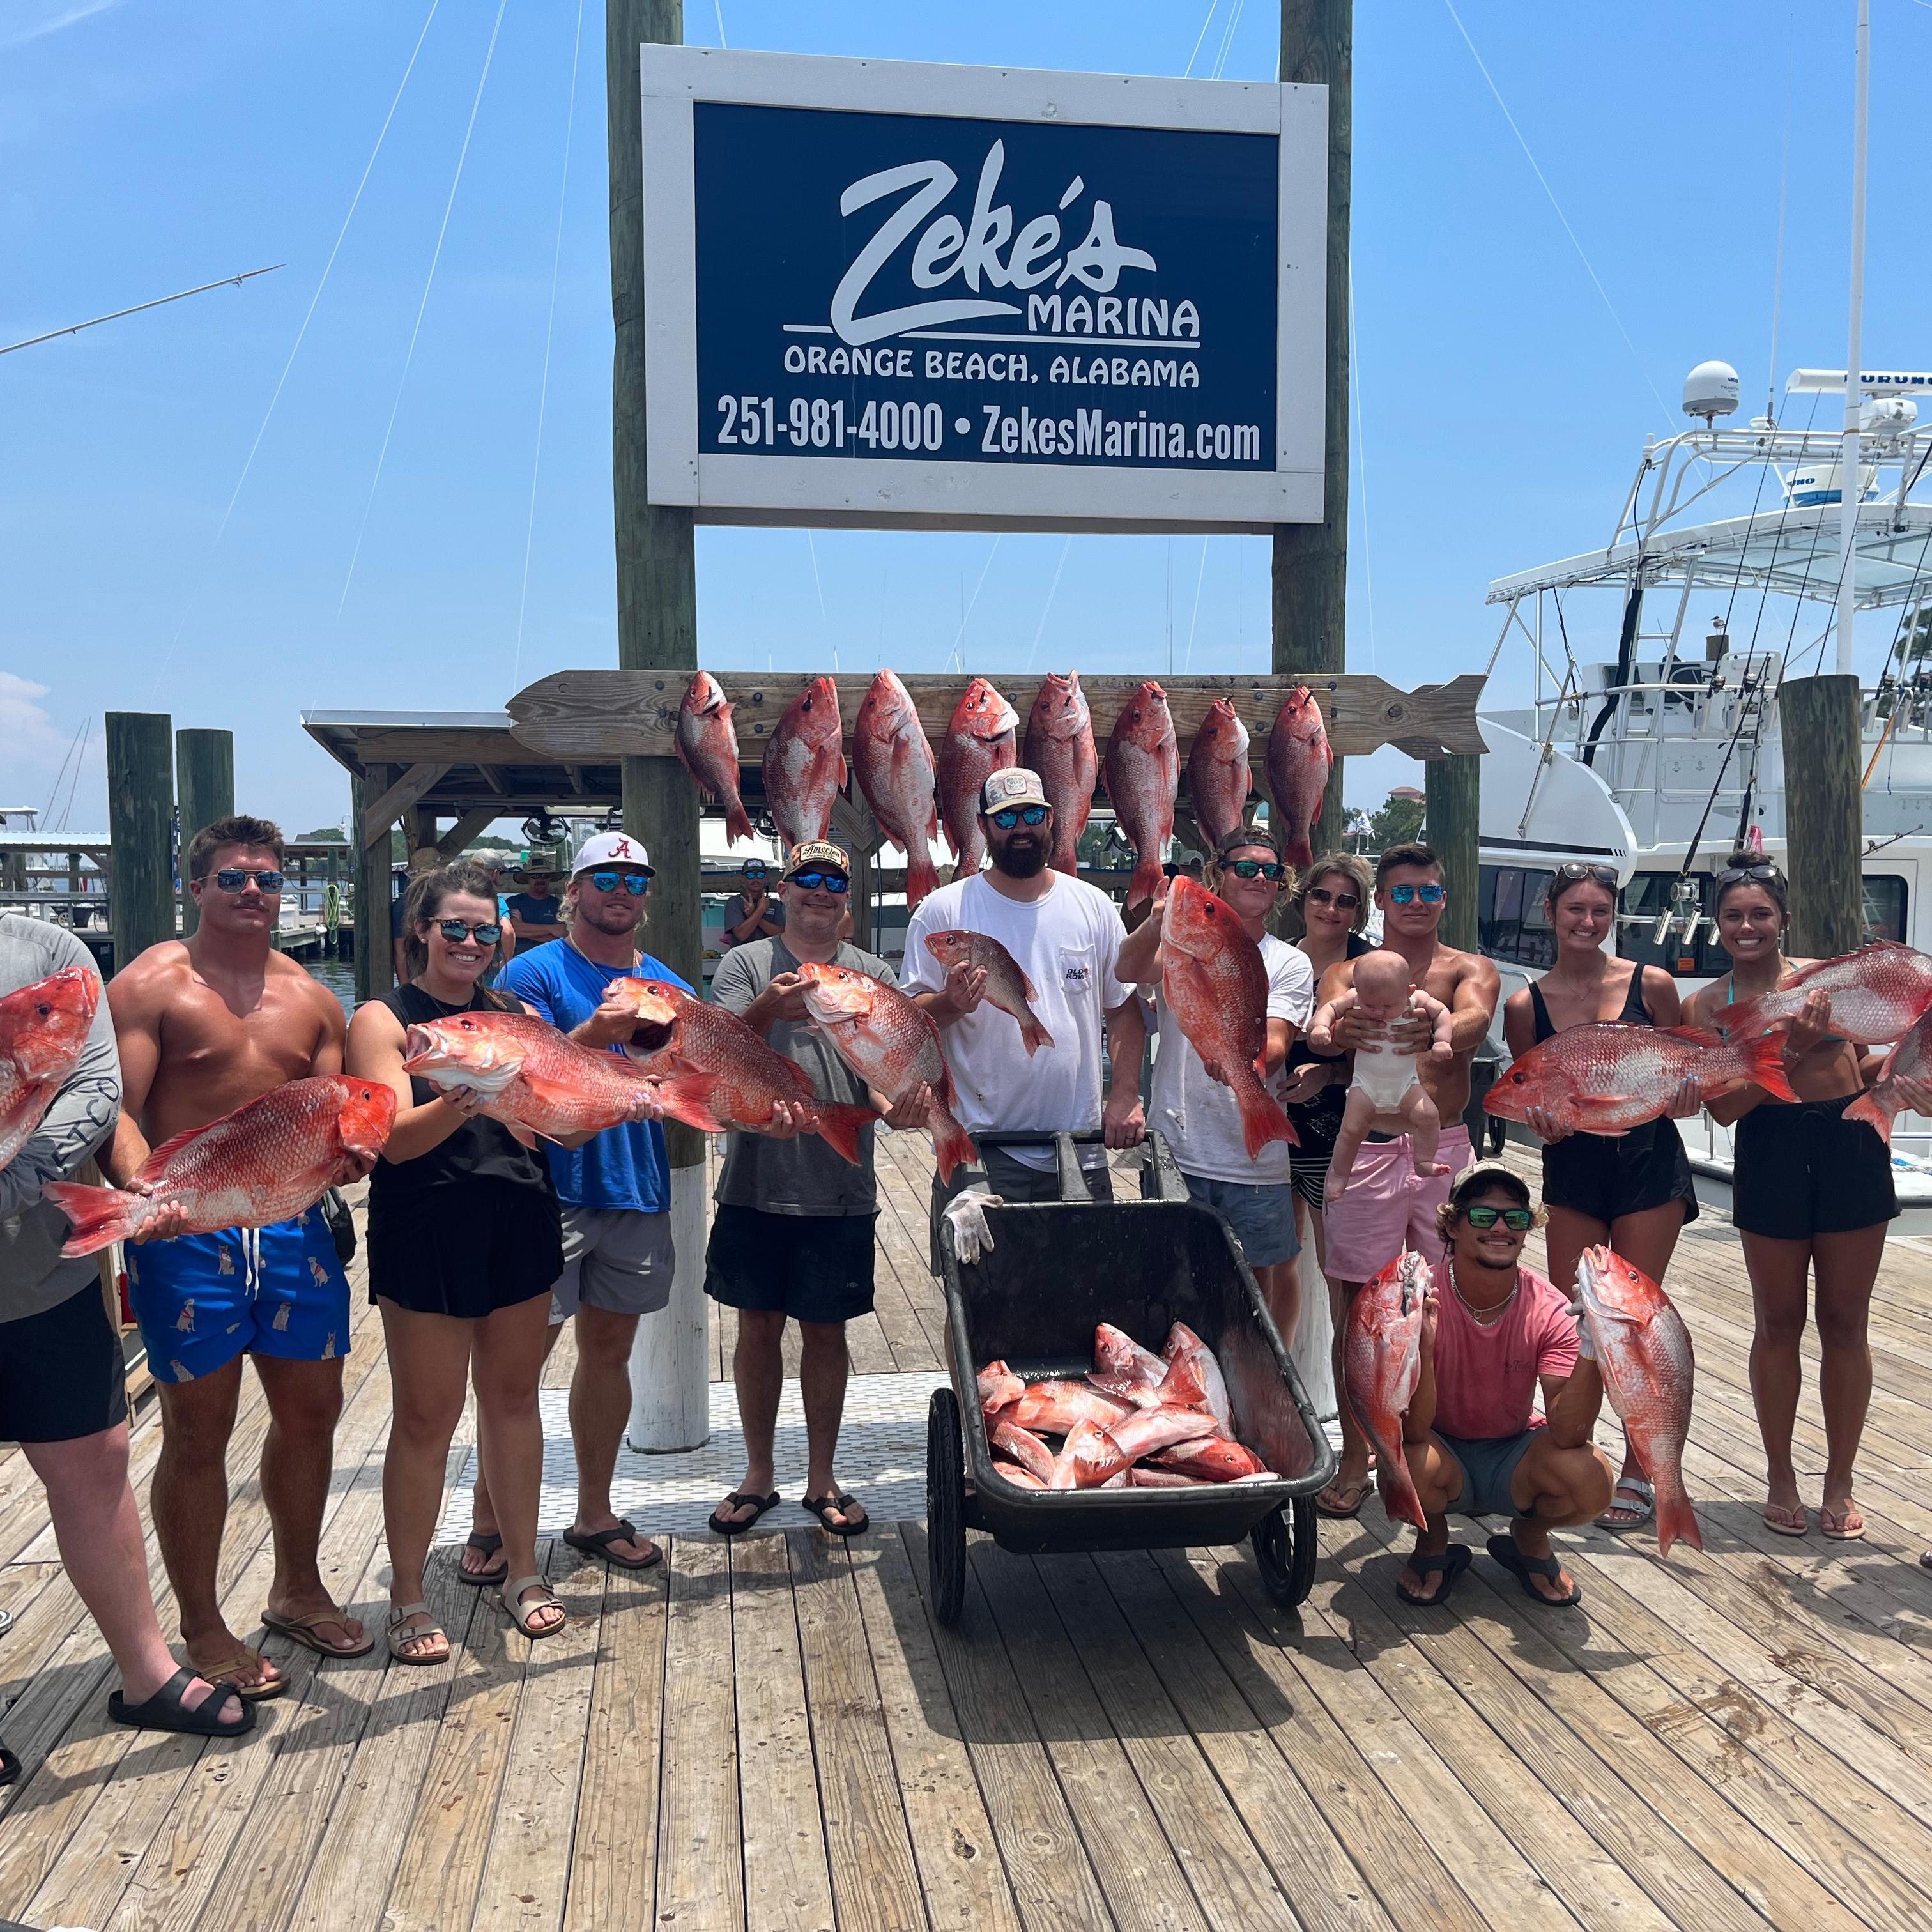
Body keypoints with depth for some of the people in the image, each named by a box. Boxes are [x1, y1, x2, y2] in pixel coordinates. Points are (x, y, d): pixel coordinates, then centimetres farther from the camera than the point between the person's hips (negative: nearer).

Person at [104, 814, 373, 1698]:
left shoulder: (311, 998, 12)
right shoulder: (151, 984, -4)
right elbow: (117, 1111, -13)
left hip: (294, 1224, 5)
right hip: (188, 1231, -5)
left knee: (311, 1410, 14)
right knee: (199, 1430, 3)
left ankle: (297, 1590, 34)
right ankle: (202, 1631, 20)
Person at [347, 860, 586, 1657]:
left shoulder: (516, 1016, 10)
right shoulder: (383, 1020, -3)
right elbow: (396, 1138, -16)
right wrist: (462, 1101, -34)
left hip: (520, 1225, 4)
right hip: (427, 1235, -4)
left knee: (513, 1395, 13)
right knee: (427, 1416, 2)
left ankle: (521, 1570, 27)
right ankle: (408, 1597, 18)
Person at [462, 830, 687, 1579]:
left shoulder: (667, 984, 11)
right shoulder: (536, 973, -4)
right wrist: (592, 1036, -31)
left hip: (638, 1191, 5)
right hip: (551, 1192, -5)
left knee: (609, 1352, 14)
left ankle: (595, 1514, 26)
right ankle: (489, 1523, 11)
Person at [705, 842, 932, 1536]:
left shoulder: (873, 974, 8)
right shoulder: (746, 964, 3)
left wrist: (895, 1106, -20)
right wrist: (766, 1010, -30)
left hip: (841, 1190, 1)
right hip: (755, 1186, -1)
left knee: (826, 1330, 10)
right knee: (758, 1328, 9)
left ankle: (822, 1480, 24)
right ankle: (758, 1476, 25)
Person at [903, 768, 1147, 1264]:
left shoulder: (1093, 906, 8)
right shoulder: (943, 911, -1)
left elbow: (1124, 1008, 11)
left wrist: (1125, 1097, -2)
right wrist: (950, 1004, -23)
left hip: (1081, 1153, 3)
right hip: (979, 1155, -2)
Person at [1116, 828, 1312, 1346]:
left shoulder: (1290, 964, 5)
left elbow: (1277, 1044, -9)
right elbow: (1129, 970, -19)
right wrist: (1155, 925, -42)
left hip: (1255, 1155, 1)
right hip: (1178, 1150, 0)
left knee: (1269, 1270, 10)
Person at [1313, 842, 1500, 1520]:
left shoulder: (1471, 969, 8)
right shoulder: (1346, 973, 9)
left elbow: (1476, 1019, -16)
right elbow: (1327, 1019, -13)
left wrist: (1438, 1033, -41)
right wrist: (1341, 1032, -40)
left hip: (1444, 1150, 1)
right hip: (1364, 1151, 0)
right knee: (1356, 1309, 1)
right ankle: (1354, 1459, 11)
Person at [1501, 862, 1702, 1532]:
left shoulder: (1650, 985, -2)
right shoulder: (1526, 1005, 0)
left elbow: (1682, 1071, 8)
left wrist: (1685, 1093, -14)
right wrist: (1542, 1120, -12)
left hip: (1649, 1161, -1)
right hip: (1573, 1169, 2)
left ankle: (1638, 1474, 14)